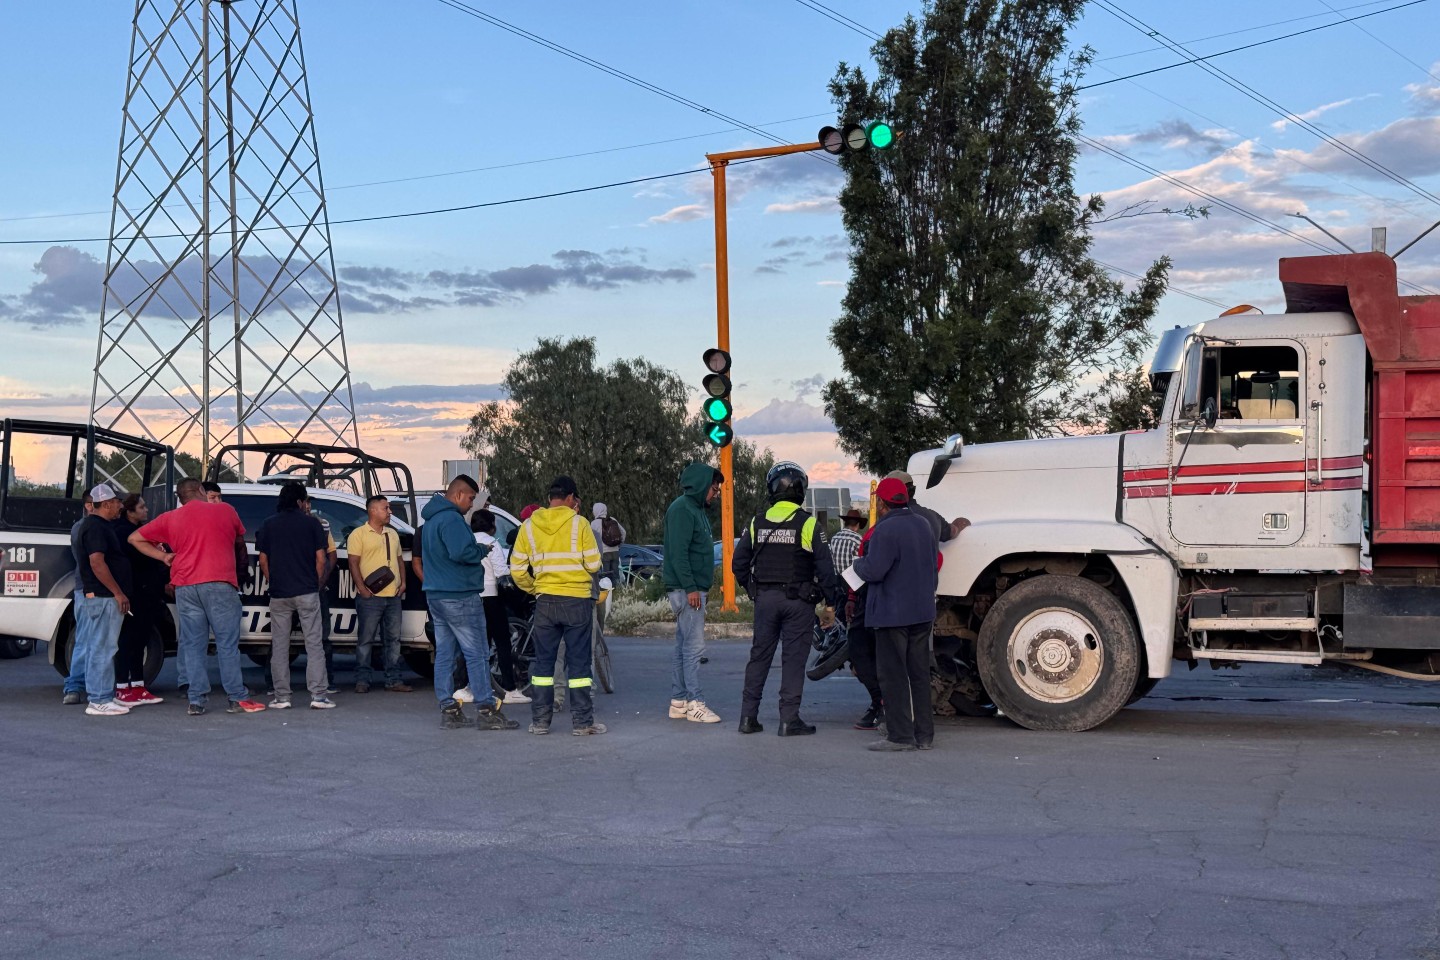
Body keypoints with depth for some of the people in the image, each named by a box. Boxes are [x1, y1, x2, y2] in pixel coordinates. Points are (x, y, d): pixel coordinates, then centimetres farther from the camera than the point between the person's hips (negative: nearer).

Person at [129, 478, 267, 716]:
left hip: (185, 587, 3)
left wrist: (163, 556, 14)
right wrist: (240, 562, 37)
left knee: (192, 645, 7)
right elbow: (240, 542, 20)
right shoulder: (225, 510, 8)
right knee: (228, 643, 1)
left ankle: (197, 701, 4)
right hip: (219, 584, -2)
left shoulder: (170, 519, 13)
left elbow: (135, 538, 17)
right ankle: (237, 698, 1)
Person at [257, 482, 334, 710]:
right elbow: (320, 559, -2)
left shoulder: (268, 525, 5)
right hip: (307, 592, -2)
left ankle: (281, 697, 7)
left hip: (279, 594, 2)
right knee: (314, 644, 0)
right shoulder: (311, 523, 0)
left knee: (279, 646, 7)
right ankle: (318, 696, -4)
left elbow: (263, 561, 6)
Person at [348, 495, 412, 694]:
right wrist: (362, 588, -15)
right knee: (366, 639, -2)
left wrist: (403, 582, 8)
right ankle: (362, 681, 3)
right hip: (370, 597, -6)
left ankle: (393, 680, 13)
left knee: (393, 639, 8)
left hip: (393, 596, 6)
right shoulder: (358, 534, -3)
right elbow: (353, 563, -8)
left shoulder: (392, 534, 18)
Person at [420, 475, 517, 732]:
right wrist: (482, 551, -9)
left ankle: (449, 710, 11)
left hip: (436, 595, 10)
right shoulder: (451, 519, -16)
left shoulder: (431, 520, 17)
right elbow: (461, 552, -27)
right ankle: (486, 710, -3)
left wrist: (477, 550, 11)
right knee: (477, 654, -5)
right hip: (459, 596, -10)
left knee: (444, 654, 9)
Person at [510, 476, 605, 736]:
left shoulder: (529, 526, 3)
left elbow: (517, 570, 3)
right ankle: (582, 722, 4)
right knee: (578, 661, 3)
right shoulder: (579, 524, -7)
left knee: (543, 661, 11)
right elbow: (594, 564, -8)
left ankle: (540, 720, 13)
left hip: (545, 601, 3)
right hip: (577, 601, -3)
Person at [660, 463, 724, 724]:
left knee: (683, 647, 11)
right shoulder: (682, 509, -12)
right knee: (694, 646, -10)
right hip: (687, 589, -10)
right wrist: (690, 588, -23)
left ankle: (678, 702, 15)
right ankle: (695, 703, -8)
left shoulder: (696, 509, 20)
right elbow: (678, 552, -20)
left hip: (693, 589, 10)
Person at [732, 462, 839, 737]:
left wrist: (752, 589, 20)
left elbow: (739, 563, 9)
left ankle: (748, 716, 12)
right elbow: (824, 564, -10)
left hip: (765, 599, 4)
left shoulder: (757, 524, 5)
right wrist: (830, 600, -4)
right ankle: (789, 719, 1)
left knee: (759, 655, 11)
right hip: (798, 600, -4)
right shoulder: (806, 523, -8)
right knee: (793, 658, 1)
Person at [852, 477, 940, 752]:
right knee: (920, 674, 12)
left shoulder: (886, 529, -16)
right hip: (923, 612, 8)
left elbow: (873, 571, -21)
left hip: (892, 614, -8)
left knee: (893, 675, -2)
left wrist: (858, 564, 1)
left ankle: (900, 735, -2)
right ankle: (924, 734, 15)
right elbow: (934, 567, 18)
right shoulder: (924, 525, 11)